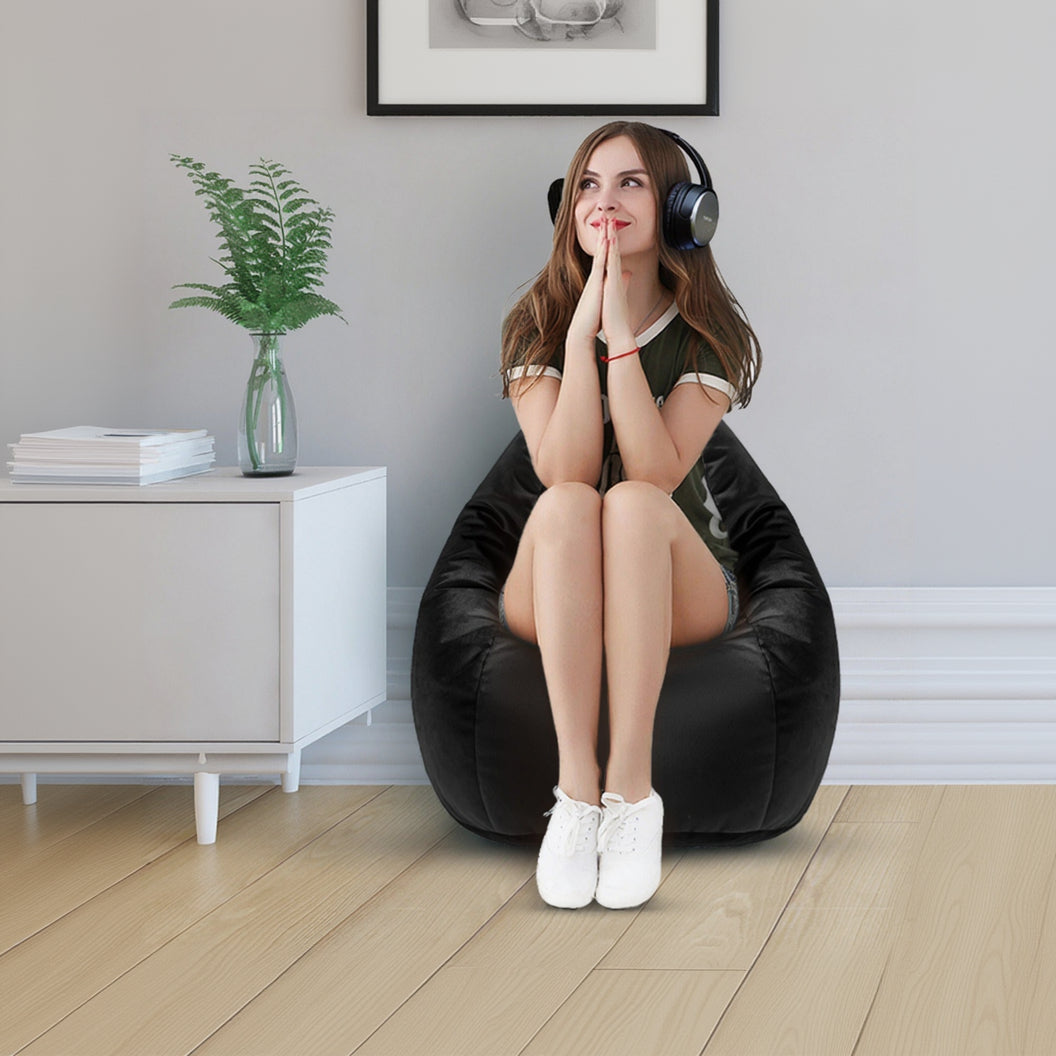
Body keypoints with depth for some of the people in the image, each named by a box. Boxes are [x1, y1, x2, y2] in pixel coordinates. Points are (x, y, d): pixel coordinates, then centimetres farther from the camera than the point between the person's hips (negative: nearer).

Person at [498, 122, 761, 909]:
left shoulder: (709, 334, -4)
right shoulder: (537, 327, -2)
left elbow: (656, 473, -19)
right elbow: (563, 472, -17)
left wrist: (622, 334, -23)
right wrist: (582, 332, -23)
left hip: (685, 587, -1)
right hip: (553, 597, 1)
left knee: (635, 504, -34)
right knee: (566, 508, -33)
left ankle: (632, 786, -38)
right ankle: (576, 787, -40)